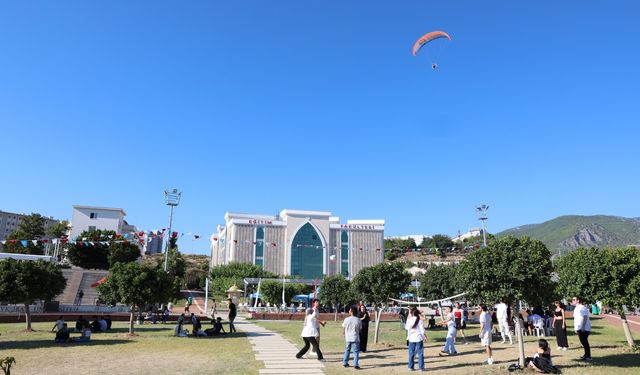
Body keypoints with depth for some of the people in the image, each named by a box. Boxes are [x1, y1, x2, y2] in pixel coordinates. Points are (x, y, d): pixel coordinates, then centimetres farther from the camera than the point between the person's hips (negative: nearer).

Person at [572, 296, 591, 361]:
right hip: (579, 328, 10)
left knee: (584, 342, -5)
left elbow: (585, 317, -22)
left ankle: (588, 356, 1)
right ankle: (586, 355, 25)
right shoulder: (576, 308, 16)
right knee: (583, 342, 15)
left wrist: (583, 327, -27)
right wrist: (575, 327, 21)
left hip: (584, 329, -10)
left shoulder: (582, 308, -16)